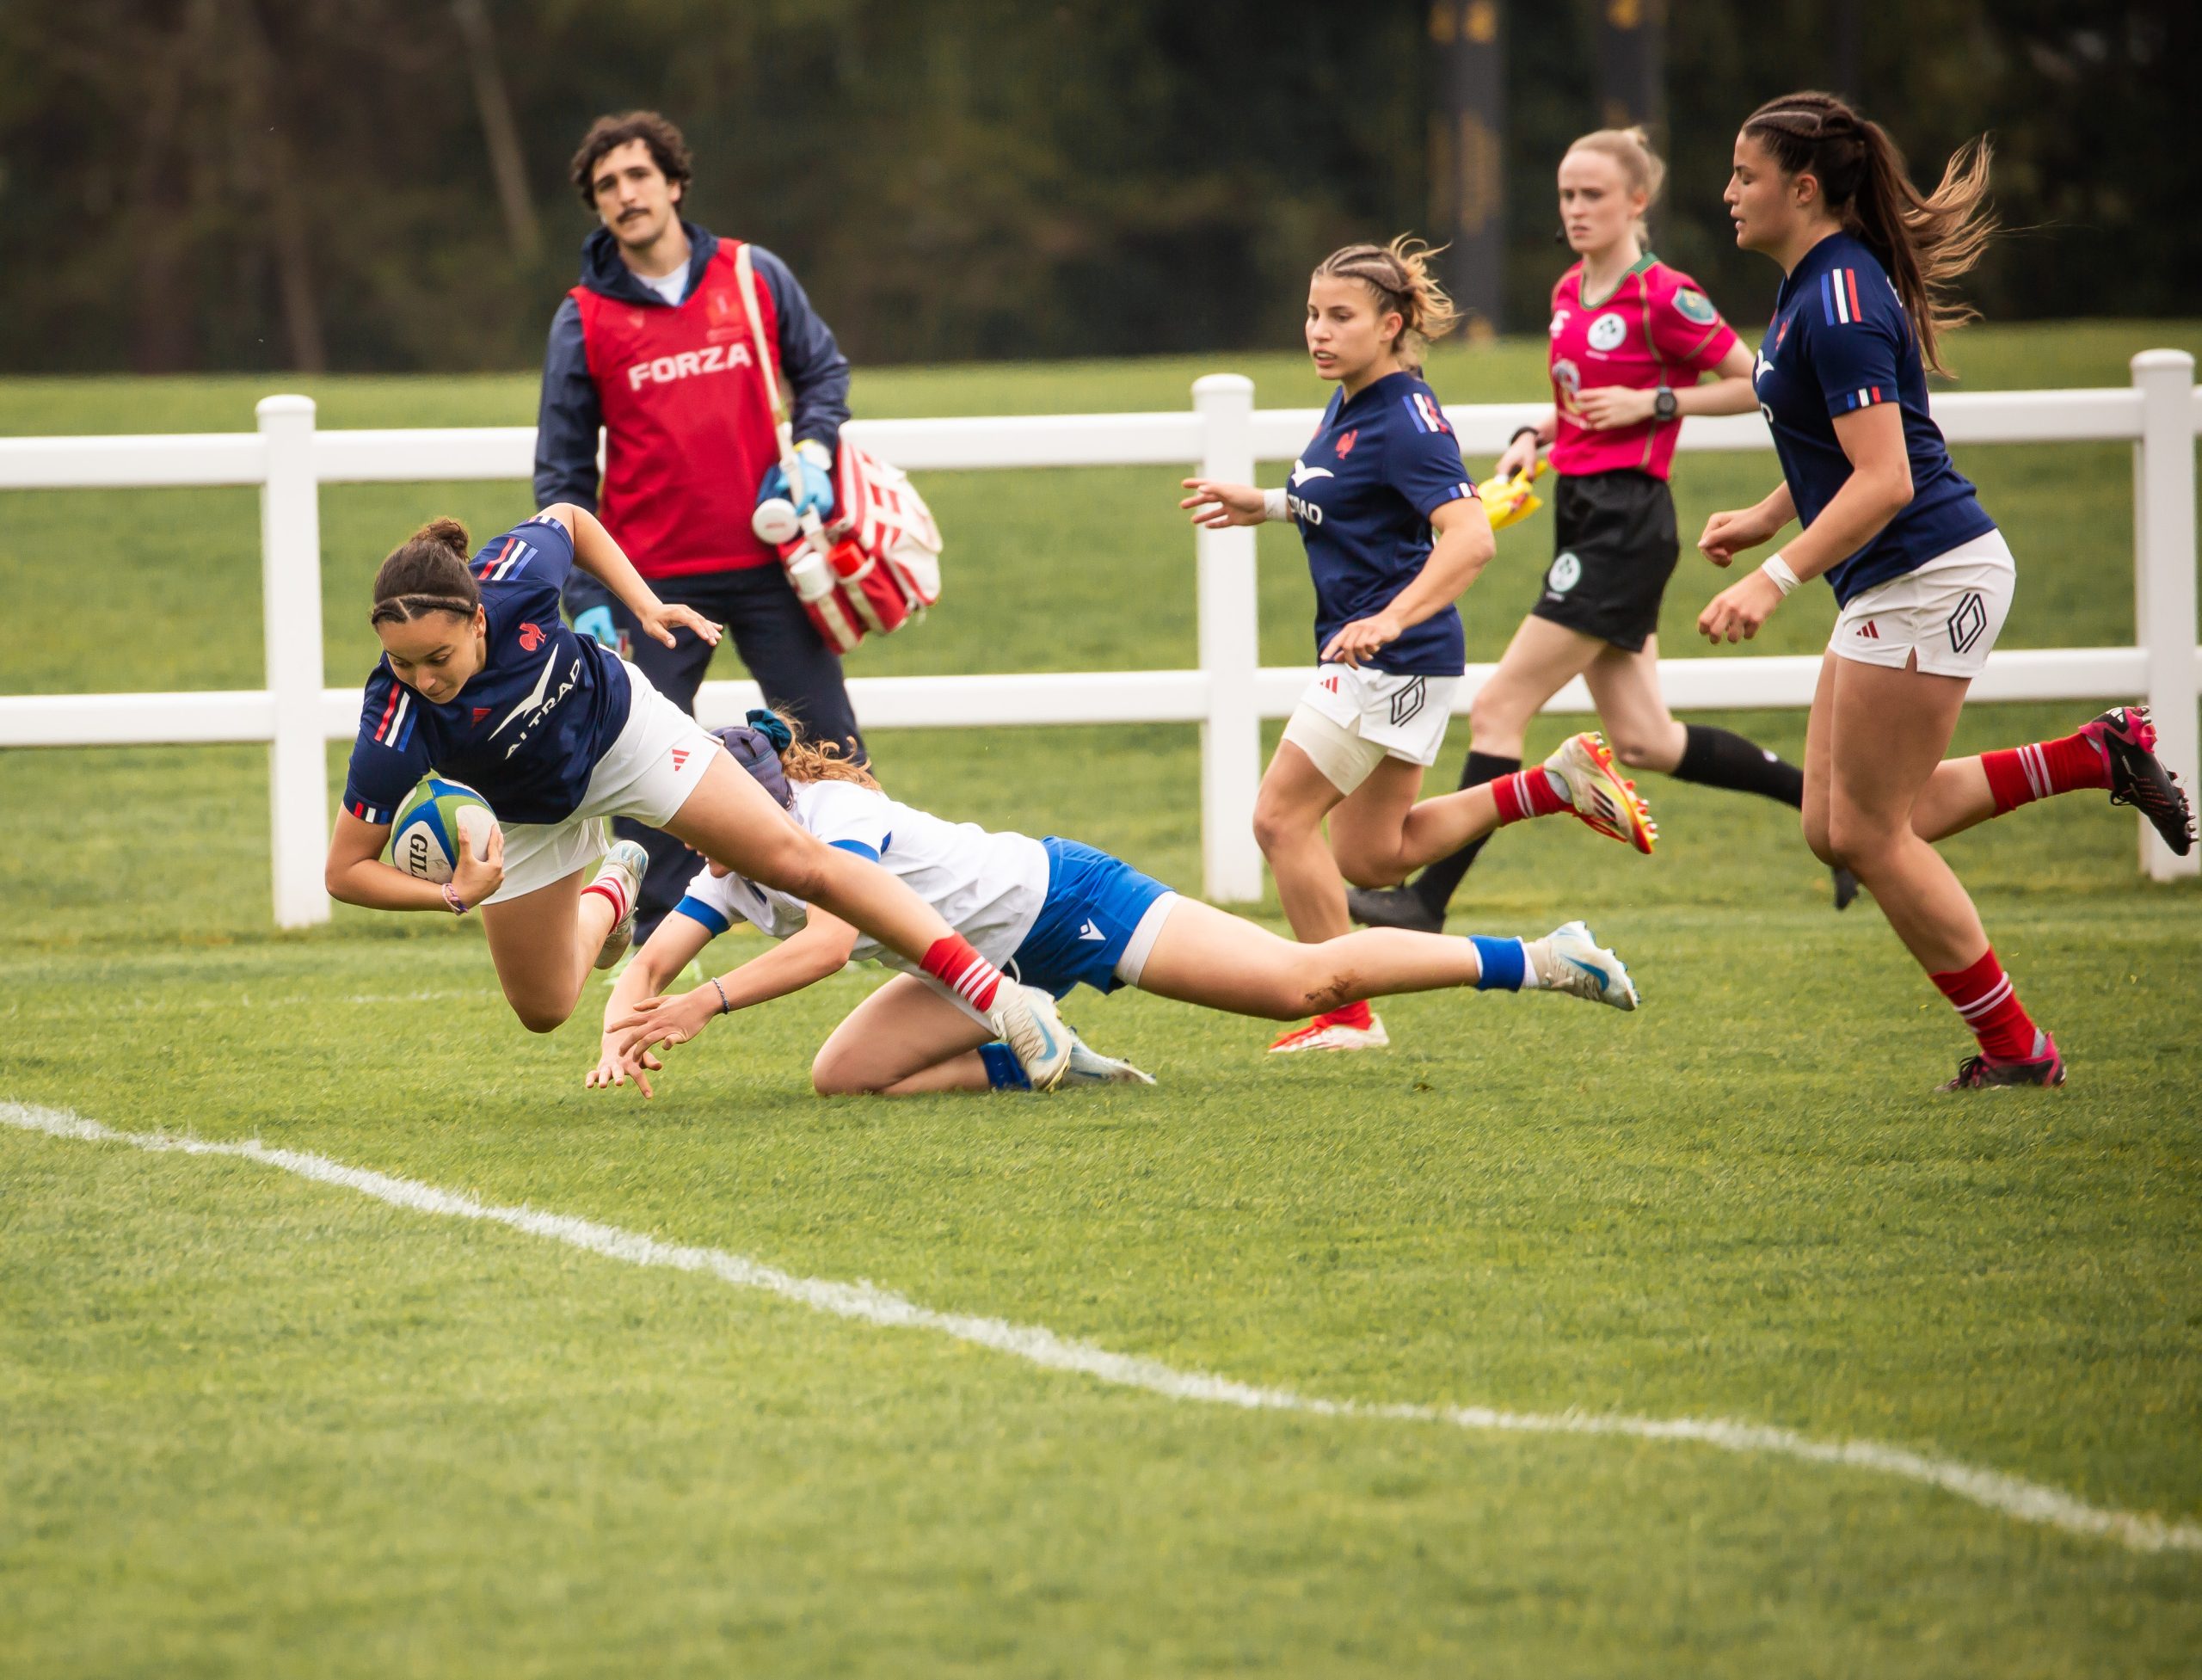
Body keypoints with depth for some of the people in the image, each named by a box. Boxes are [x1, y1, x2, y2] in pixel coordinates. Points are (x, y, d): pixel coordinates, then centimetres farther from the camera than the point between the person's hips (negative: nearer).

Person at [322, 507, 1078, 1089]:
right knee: (542, 1011, 11)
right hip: (529, 814, 1)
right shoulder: (397, 724, -39)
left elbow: (568, 520, -9)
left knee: (797, 861, -7)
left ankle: (999, 996, -3)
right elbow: (345, 869, -29)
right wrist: (453, 894, -41)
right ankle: (610, 895, 45)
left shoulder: (511, 577, -35)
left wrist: (644, 606, -15)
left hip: (618, 722, -1)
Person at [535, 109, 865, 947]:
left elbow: (823, 368, 16)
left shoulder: (755, 277, 3)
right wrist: (585, 599, -5)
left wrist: (812, 449, -5)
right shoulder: (584, 321, 0)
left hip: (766, 564, 1)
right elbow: (562, 471, 3)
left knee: (830, 749, 2)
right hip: (653, 583, -1)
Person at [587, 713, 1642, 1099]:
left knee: (1302, 982, -14)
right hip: (995, 966, 9)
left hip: (1058, 902, -9)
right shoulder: (732, 871, -2)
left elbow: (829, 939, -41)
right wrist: (623, 1034, -27)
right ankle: (1042, 1062, 6)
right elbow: (653, 961, -5)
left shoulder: (833, 816, -26)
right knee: (843, 1077, -7)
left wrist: (708, 1004, -48)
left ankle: (1536, 960, -3)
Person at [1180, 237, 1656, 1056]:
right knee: (1370, 857, 15)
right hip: (1371, 656, 10)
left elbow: (1470, 535, -30)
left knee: (1282, 816, -7)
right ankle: (1560, 783, 18)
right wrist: (1268, 505, 20)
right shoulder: (1347, 406, 10)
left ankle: (1345, 1016, 0)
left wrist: (1390, 619, -41)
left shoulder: (1406, 420, -19)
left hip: (1396, 655, -10)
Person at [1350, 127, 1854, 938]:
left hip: (1627, 527, -9)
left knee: (1499, 708, -10)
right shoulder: (1569, 294, 13)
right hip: (1583, 519, 9)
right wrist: (1534, 436, 7)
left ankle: (1427, 900, -7)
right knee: (1642, 741, 10)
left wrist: (1653, 403, -16)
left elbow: (1759, 384, -9)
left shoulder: (1663, 298, -12)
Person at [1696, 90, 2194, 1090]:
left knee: (1870, 832, -2)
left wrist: (1776, 579, -31)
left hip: (1928, 578, -10)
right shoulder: (1816, 285, 11)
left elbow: (1885, 480, -27)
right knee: (1836, 828, 11)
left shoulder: (1839, 302, -20)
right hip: (1891, 586, 10)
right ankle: (2096, 756, 17)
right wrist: (1767, 517, 21)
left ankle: (2013, 1046, 8)